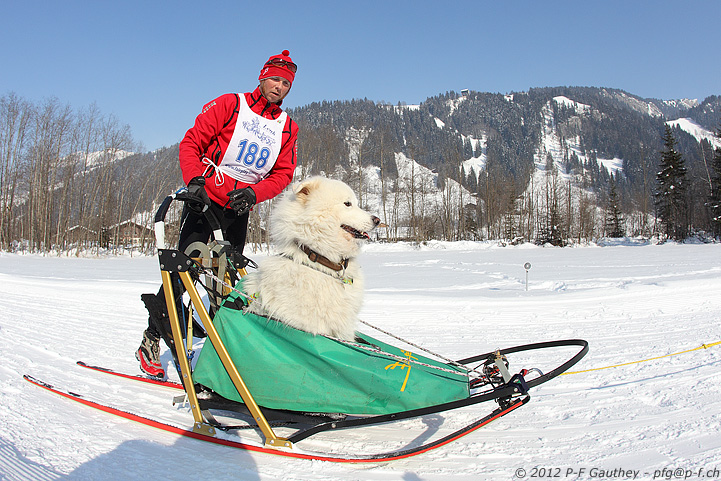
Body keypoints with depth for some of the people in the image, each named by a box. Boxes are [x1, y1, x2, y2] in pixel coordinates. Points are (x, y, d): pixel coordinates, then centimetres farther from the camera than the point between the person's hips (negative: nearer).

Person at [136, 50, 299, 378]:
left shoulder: (288, 128, 8)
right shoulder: (229, 105, -2)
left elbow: (283, 174, 1)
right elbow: (191, 143, -6)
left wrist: (252, 193, -17)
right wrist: (194, 180, -22)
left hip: (240, 206, 4)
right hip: (204, 198, -4)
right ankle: (151, 339, 4)